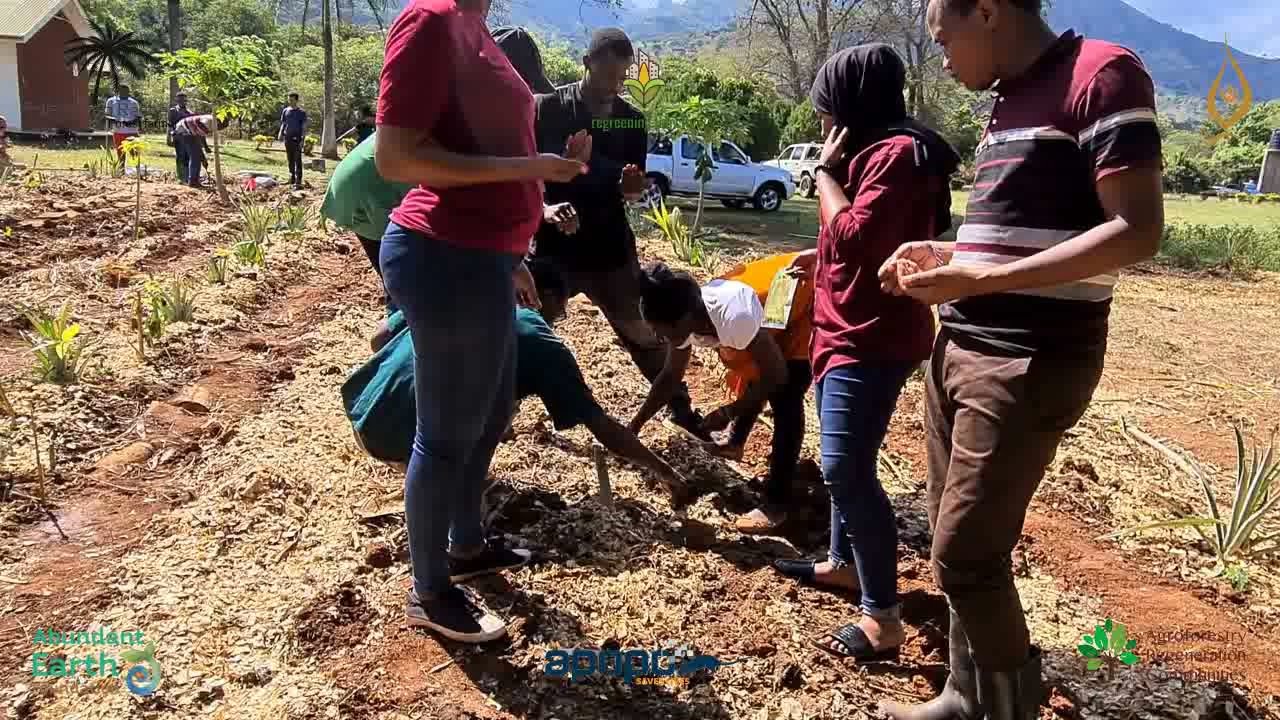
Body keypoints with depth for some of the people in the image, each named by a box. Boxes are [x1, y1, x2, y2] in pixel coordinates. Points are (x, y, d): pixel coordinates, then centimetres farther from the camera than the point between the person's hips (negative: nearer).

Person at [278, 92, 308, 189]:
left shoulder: (301, 112, -1)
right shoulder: (285, 111, 11)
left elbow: (304, 127, -3)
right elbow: (283, 124, 17)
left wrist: (302, 139, -12)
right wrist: (280, 133, 0)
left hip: (297, 138, -5)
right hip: (287, 138, 5)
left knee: (297, 160, -9)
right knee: (290, 159, 12)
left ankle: (298, 182, -14)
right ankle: (292, 177, 25)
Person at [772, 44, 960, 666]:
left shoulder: (898, 153, -17)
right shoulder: (876, 153, 15)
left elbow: (855, 236, -25)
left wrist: (825, 172, -13)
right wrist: (820, 259, 14)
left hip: (873, 340, -11)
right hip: (848, 332, 11)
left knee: (846, 470, -14)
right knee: (843, 463, 20)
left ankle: (883, 618, -8)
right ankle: (843, 562, 36)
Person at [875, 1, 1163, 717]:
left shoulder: (1103, 74, -10)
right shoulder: (1010, 101, 17)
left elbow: (1138, 232, -17)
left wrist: (981, 278, -23)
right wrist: (945, 255, 10)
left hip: (1029, 363, -9)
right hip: (959, 349, 9)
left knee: (967, 557, -4)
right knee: (957, 546, 13)